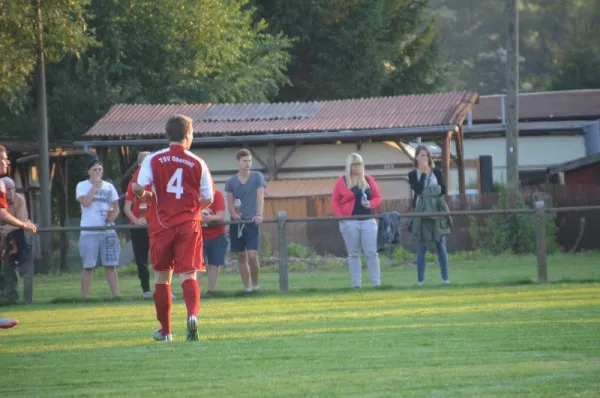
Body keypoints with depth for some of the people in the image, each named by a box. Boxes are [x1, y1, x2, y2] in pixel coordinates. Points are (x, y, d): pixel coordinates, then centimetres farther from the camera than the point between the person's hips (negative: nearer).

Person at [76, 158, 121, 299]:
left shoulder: (109, 186, 12)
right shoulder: (82, 186, 1)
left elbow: (116, 207, 14)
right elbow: (85, 202, -16)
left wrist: (114, 216, -7)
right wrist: (95, 186, -11)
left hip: (108, 231, 3)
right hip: (89, 232, -3)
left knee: (110, 265, 2)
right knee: (88, 266, -2)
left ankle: (116, 295, 1)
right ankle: (84, 297, 1)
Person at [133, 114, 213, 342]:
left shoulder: (153, 160, -2)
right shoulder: (197, 164, 0)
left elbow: (138, 188, -12)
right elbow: (208, 199, 3)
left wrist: (145, 195, 11)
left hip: (161, 226, 1)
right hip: (189, 225, -1)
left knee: (162, 277, 13)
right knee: (188, 275, -4)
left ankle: (165, 330, 21)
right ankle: (193, 315, -32)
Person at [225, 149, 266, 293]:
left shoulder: (257, 177, 2)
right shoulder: (231, 181, 7)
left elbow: (260, 197, -6)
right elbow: (230, 202, 5)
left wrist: (259, 215, -20)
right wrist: (234, 214, -17)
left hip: (252, 221, -3)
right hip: (236, 222, 3)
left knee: (252, 255, -13)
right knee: (241, 256, 3)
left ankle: (255, 284, 5)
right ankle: (247, 288, 10)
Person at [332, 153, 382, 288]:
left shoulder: (369, 180, 10)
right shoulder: (341, 181, 5)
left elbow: (378, 197, 12)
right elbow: (335, 201, 4)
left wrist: (371, 204, -9)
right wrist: (340, 216, -9)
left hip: (368, 221, 1)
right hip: (349, 222, -1)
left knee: (372, 252, -4)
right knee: (353, 253, 2)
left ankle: (376, 282, 0)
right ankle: (356, 284, 5)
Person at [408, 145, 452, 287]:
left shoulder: (437, 172, 7)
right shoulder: (413, 174, 4)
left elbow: (443, 190, -2)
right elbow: (418, 189, -13)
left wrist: (426, 193, -10)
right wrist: (423, 172, -10)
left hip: (437, 211, 1)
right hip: (421, 212, -1)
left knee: (441, 246, -1)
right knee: (421, 247, 0)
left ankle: (445, 278, 0)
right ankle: (420, 279, 2)